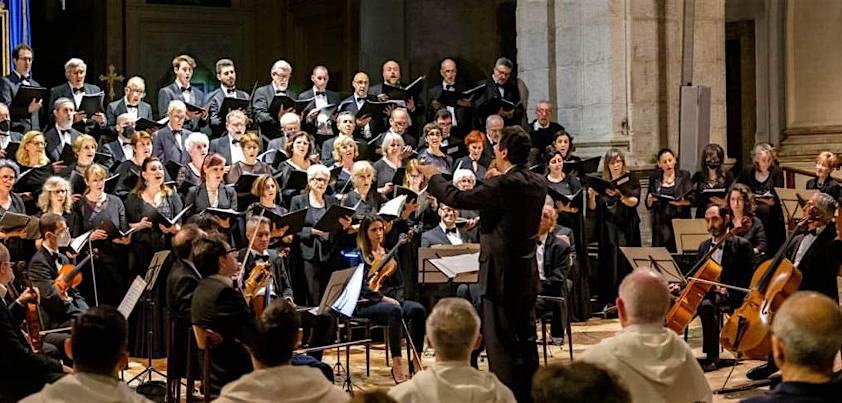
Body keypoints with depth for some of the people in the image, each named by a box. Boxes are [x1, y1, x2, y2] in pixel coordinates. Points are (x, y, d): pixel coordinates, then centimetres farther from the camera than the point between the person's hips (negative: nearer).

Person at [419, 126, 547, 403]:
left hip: (502, 275, -8)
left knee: (500, 342, -2)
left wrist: (433, 176, -1)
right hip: (527, 275, 8)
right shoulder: (538, 184, 5)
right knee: (525, 339, 15)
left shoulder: (504, 185, -20)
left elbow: (458, 199, -15)